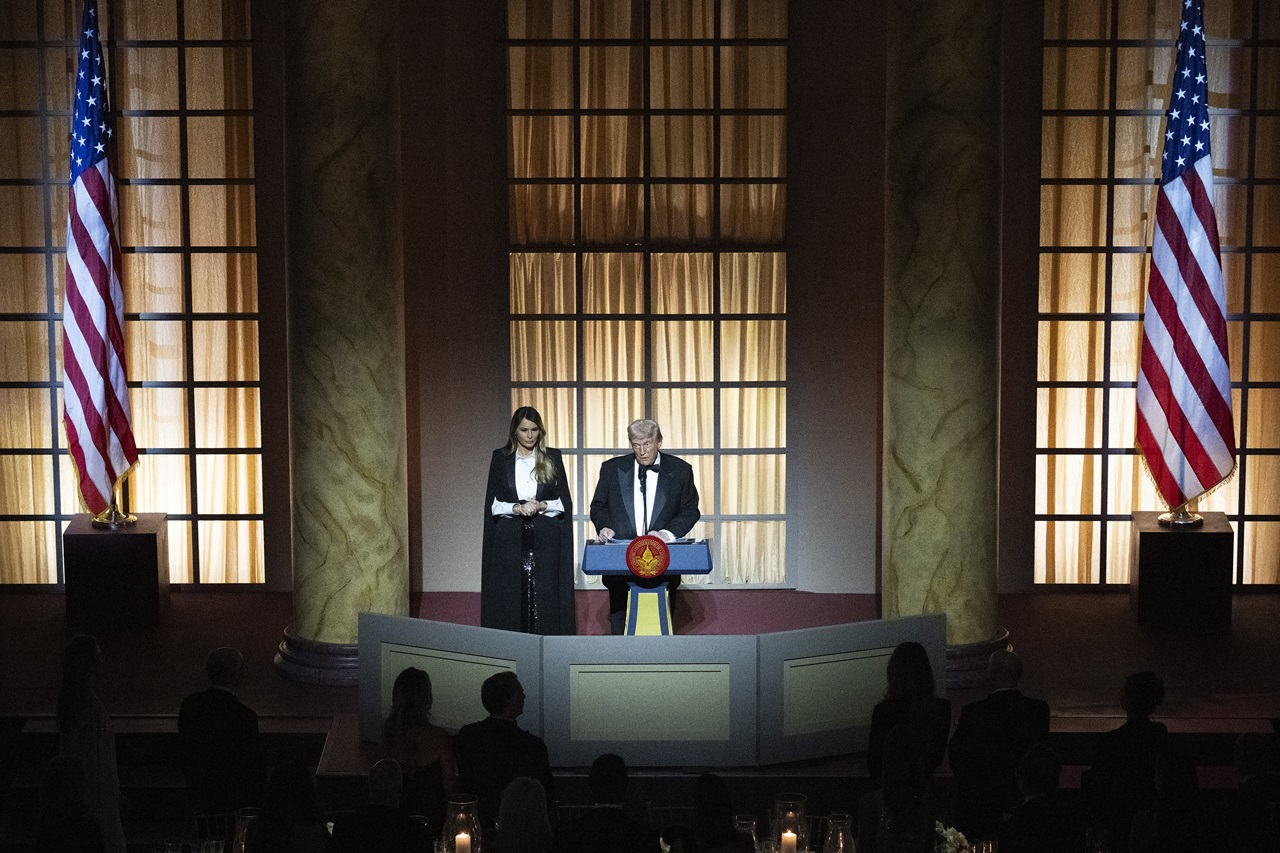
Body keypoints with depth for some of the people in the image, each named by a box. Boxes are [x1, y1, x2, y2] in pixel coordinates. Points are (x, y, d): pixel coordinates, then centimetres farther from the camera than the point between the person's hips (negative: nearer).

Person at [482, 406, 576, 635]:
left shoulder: (552, 457, 8)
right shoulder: (500, 458, 8)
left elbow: (564, 502, 6)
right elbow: (493, 504, 4)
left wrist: (542, 506, -12)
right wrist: (515, 508, -14)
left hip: (545, 541, 0)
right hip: (510, 541, 0)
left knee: (545, 599, -3)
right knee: (510, 599, -3)